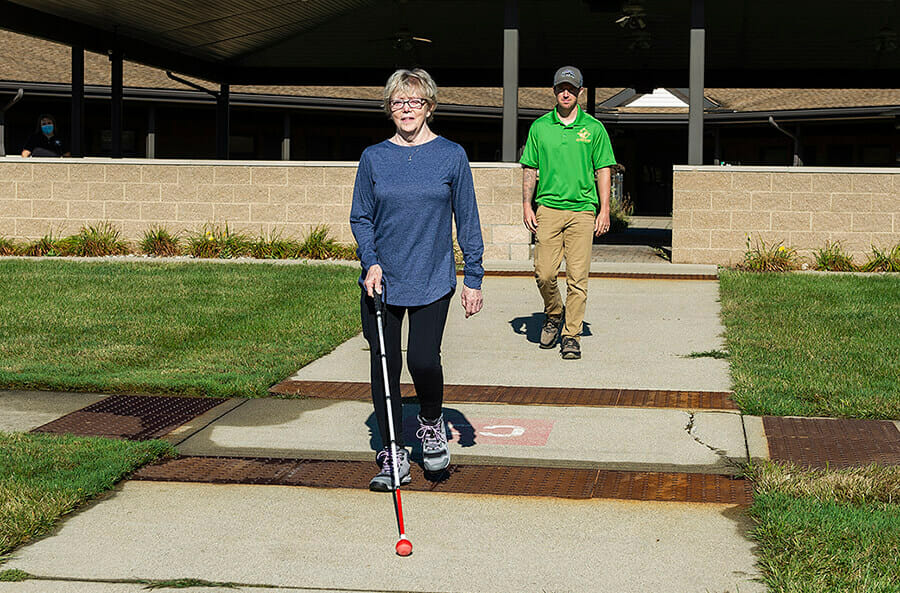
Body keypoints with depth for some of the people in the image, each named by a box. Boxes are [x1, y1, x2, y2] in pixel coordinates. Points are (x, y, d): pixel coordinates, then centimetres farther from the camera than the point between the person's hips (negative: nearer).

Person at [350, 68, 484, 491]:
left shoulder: (451, 156, 1)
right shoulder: (373, 158, 5)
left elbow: (467, 220, 4)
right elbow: (360, 218, 10)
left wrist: (473, 278, 1)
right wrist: (371, 262, -6)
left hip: (432, 281, -2)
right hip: (381, 281, 2)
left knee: (423, 361, -13)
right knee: (384, 368, 2)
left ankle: (432, 423, 19)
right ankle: (393, 457, 14)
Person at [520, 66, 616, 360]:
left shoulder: (594, 128, 6)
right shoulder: (540, 127, 9)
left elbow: (602, 170, 7)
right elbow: (530, 169, 12)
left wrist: (604, 211, 0)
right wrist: (526, 206, 3)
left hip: (582, 210, -1)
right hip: (548, 207, 1)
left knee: (578, 276, -4)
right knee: (544, 273, -4)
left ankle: (571, 335, 4)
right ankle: (553, 314, 23)